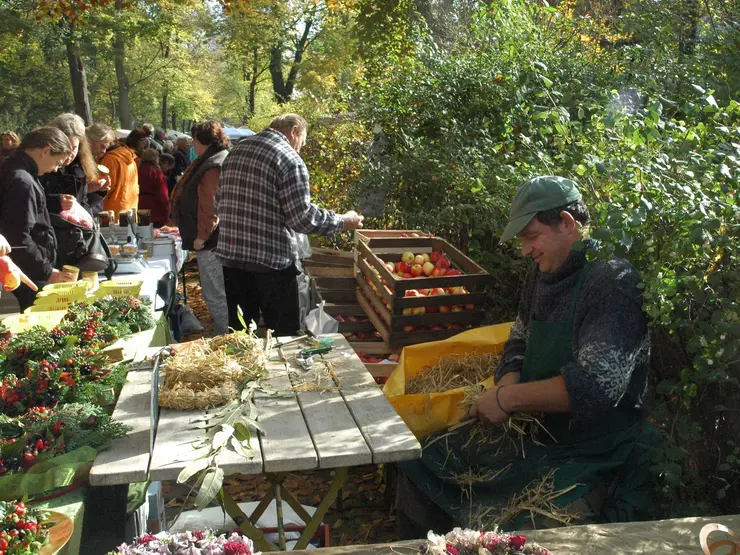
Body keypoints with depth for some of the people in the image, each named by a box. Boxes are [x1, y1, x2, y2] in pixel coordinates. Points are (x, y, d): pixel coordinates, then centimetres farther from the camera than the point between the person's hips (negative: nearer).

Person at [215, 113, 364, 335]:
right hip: (270, 261, -7)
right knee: (284, 334, 6)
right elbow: (302, 218, -15)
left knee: (238, 335, 17)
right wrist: (343, 221, -3)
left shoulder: (236, 152, 11)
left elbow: (220, 205, 17)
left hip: (231, 257, 7)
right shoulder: (290, 160, -11)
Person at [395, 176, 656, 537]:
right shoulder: (543, 273, 7)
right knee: (420, 466, 7)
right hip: (534, 434, 8)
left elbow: (598, 384, -28)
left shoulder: (613, 280, -18)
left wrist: (508, 398, -21)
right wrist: (508, 384, -4)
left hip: (593, 456, -8)